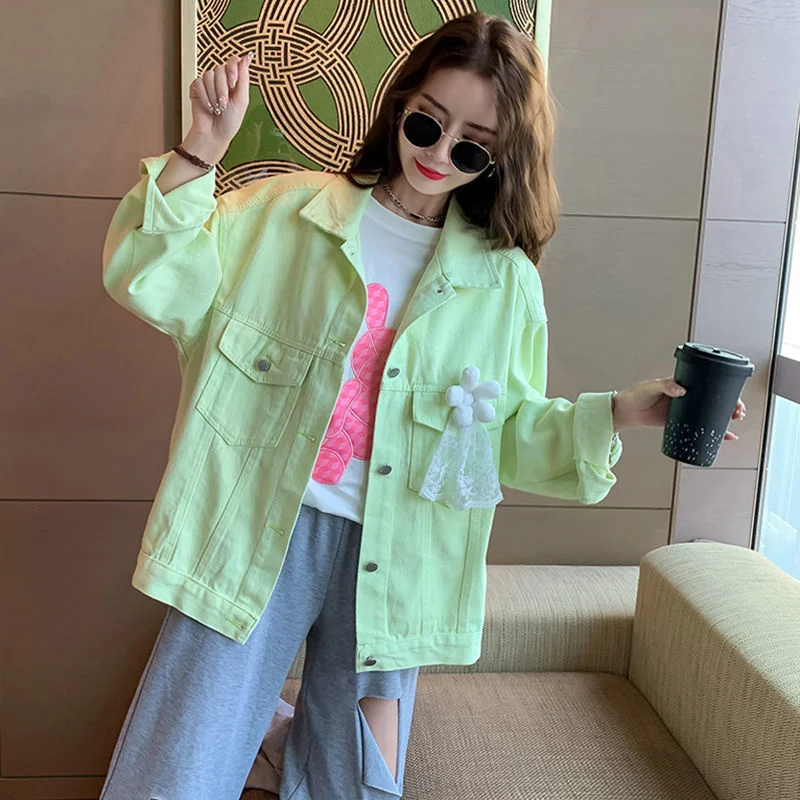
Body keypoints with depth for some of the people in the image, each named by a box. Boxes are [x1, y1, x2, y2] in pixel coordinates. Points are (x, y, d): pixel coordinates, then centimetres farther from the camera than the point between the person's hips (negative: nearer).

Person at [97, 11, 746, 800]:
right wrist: (198, 153, -15)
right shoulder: (287, 211, 1)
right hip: (258, 532, 0)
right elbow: (157, 283, -3)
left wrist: (620, 411, -9)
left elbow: (512, 432, 6)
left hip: (389, 565, 1)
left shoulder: (506, 281, 3)